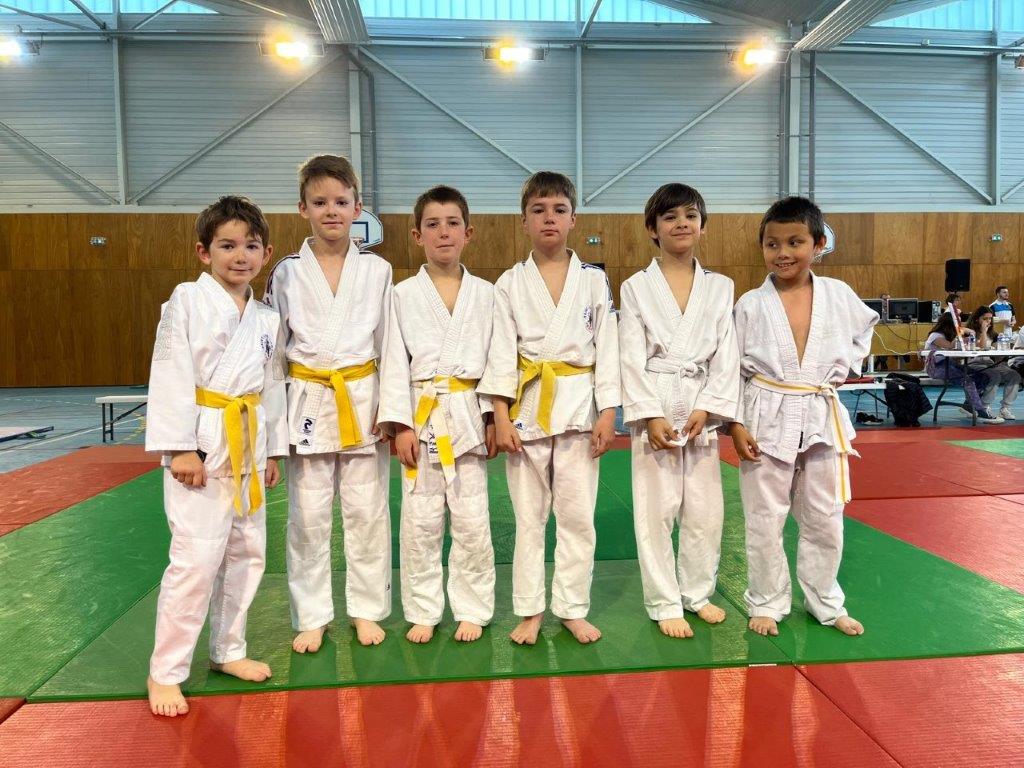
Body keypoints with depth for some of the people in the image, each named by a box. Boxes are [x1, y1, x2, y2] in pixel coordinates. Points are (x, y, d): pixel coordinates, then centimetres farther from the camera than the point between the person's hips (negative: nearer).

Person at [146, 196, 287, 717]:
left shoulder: (266, 318, 10)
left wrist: (273, 450, 14)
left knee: (247, 551, 13)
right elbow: (170, 377, -12)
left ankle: (228, 650, 30)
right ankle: (165, 672, 9)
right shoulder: (187, 301, -7)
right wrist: (179, 448, -17)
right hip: (202, 441, -6)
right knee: (197, 557, -8)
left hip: (249, 444, 7)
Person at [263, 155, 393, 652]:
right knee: (308, 515, 6)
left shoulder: (377, 270, 3)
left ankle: (367, 610, 24)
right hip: (307, 401, 0)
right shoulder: (287, 273, 3)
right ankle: (312, 617, 23)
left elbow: (389, 344, 4)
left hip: (363, 400, 0)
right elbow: (272, 347, 6)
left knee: (367, 511, 7)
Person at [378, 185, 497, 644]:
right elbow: (395, 361, -1)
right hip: (422, 415, 0)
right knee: (420, 521, 6)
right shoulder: (404, 295, 3)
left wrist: (492, 417, 0)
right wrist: (400, 424, -8)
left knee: (471, 519, 5)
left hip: (468, 414, 1)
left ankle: (471, 610, 22)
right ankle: (423, 611, 23)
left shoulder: (484, 294, 6)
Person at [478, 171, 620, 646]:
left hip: (579, 406, 0)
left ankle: (573, 609, 21)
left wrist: (608, 414, -3)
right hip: (526, 407, 0)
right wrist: (501, 417, -8)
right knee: (529, 515, 8)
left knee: (578, 514, 6)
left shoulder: (593, 281, 5)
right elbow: (502, 353, -1)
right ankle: (530, 610, 22)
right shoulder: (510, 284, 4)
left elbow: (607, 348, 3)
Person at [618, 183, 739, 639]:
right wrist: (651, 416, -13)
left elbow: (726, 356, 3)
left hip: (703, 408, 3)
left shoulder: (720, 288, 8)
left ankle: (697, 592, 30)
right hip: (654, 409, -3)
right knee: (656, 510, 2)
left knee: (706, 510, 9)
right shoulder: (636, 288, 1)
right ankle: (664, 604, 17)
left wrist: (706, 410, -9)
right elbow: (632, 358, -5)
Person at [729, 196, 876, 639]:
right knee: (764, 519, 6)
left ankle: (826, 604, 32)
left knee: (825, 520, 13)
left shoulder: (838, 295, 0)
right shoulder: (751, 304, -5)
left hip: (822, 417, 2)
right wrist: (736, 424, -9)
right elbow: (734, 369, -3)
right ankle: (767, 603, 25)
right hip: (768, 418, -2)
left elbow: (862, 334, 18)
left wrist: (842, 370, 2)